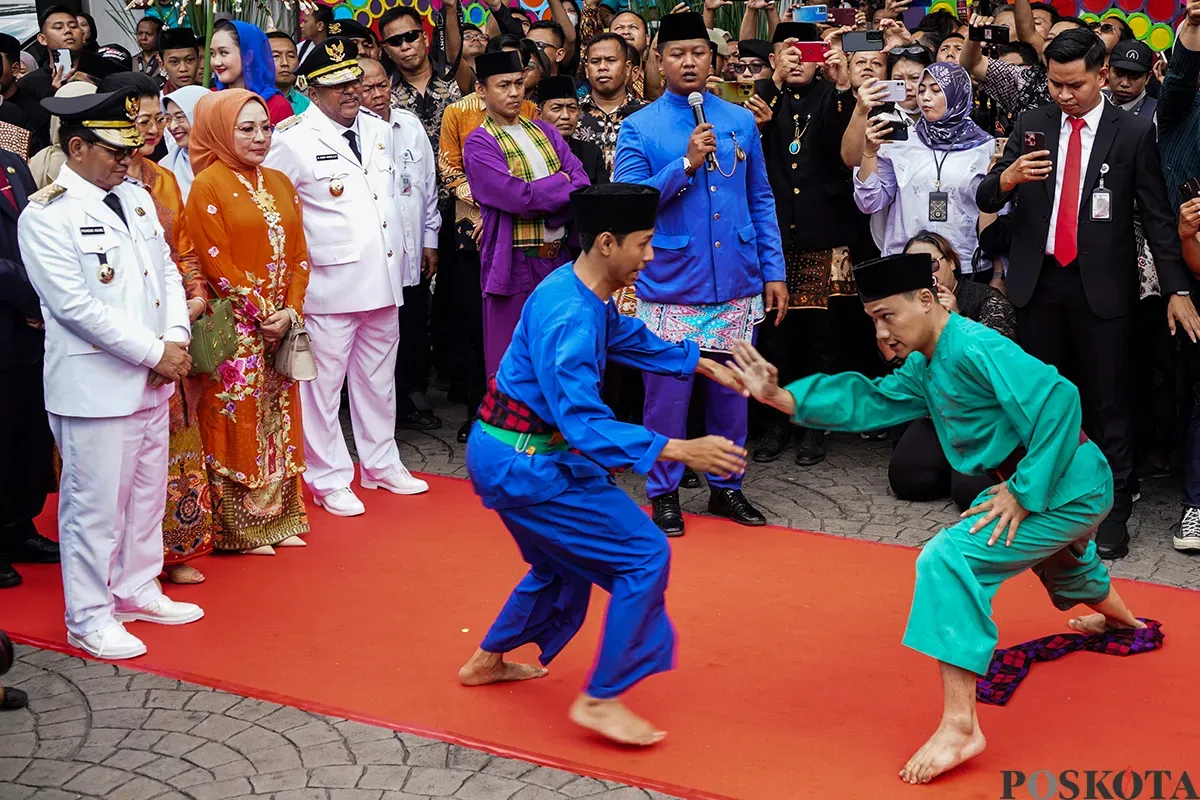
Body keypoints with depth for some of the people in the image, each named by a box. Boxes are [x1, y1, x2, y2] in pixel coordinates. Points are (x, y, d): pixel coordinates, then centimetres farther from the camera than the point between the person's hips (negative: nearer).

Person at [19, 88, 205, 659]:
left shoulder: (136, 198, 12)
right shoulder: (45, 216, -12)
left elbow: (167, 272, 14)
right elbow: (75, 305, -18)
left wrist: (176, 340, -3)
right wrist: (154, 352, -16)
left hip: (152, 380, 8)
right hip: (94, 386, -7)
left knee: (147, 494, 17)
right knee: (95, 503, 1)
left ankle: (136, 590, 34)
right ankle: (89, 618, 14)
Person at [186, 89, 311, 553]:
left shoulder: (279, 183, 12)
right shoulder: (208, 185, -7)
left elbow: (299, 253, 10)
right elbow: (216, 262, -12)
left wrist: (290, 311, -4)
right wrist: (262, 314, -14)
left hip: (283, 327, 6)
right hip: (235, 328, -6)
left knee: (279, 417, 11)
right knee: (237, 419, -2)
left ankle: (279, 518, 20)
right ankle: (239, 528, 7)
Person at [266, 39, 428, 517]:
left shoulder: (380, 132, 11)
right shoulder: (293, 142, -9)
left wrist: (402, 249, 20)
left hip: (383, 280, 6)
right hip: (329, 284, -6)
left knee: (378, 378, 17)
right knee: (323, 383, 0)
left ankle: (381, 464, 31)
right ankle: (329, 481, 12)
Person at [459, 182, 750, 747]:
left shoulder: (584, 293, 4)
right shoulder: (569, 317, -26)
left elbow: (630, 338, 24)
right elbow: (583, 424, -32)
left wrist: (707, 367, 21)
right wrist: (679, 451, -35)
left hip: (503, 455, 10)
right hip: (524, 464, -10)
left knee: (563, 564, 28)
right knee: (644, 555, -8)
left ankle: (488, 660, 44)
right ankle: (600, 700, -1)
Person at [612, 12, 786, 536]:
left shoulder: (740, 122, 8)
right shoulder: (639, 128, -1)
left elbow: (761, 201, 11)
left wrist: (774, 271, 6)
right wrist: (686, 165, -18)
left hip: (736, 285, 3)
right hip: (671, 287, -3)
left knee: (732, 388, 10)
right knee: (667, 389, 2)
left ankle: (726, 486, 24)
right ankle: (664, 493, 17)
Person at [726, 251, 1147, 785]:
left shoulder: (976, 349, -23)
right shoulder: (926, 369, 8)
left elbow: (1058, 399, -31)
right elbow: (868, 402, 6)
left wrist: (1025, 491, -27)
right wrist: (780, 396, -4)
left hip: (1066, 490, -11)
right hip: (1069, 492, 11)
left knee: (949, 561, -23)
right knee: (1054, 556, 41)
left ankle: (960, 726, -22)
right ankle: (1120, 619, 75)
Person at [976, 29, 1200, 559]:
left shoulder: (1133, 132, -2)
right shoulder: (1031, 125, 6)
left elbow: (1157, 215, 0)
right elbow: (986, 200, 3)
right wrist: (1008, 176, -20)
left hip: (1101, 285, -3)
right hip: (1039, 281, 3)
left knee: (1106, 402, 0)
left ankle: (1113, 509, 8)